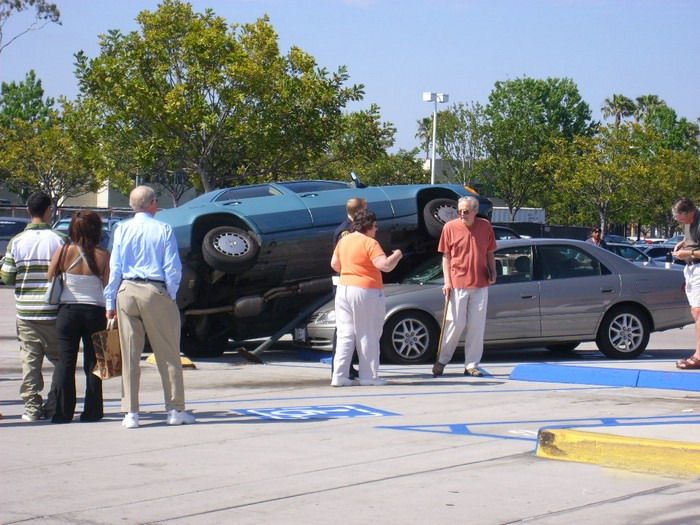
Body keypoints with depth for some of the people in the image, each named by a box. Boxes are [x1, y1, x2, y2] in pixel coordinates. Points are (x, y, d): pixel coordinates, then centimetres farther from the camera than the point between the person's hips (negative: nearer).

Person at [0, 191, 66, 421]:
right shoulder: (59, 239, -6)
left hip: (25, 311, 2)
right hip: (53, 312, -2)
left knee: (30, 361, 6)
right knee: (61, 360, 10)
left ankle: (32, 407, 3)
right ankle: (53, 407, 5)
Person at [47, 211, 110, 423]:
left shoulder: (63, 252, -3)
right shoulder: (103, 256, -6)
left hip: (68, 311, 1)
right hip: (95, 312, 0)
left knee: (65, 362, 5)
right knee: (92, 362, 7)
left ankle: (62, 411, 3)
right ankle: (92, 411, 8)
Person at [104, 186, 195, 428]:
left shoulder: (122, 230, 3)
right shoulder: (163, 230, -4)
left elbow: (115, 268, 4)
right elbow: (172, 269, -6)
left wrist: (110, 302, 9)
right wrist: (171, 296, 5)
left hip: (126, 292, 3)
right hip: (156, 291, -3)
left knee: (130, 355, 6)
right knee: (168, 354, 6)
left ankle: (130, 413, 6)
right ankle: (175, 410, 9)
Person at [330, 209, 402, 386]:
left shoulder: (344, 241, 9)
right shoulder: (369, 243, -13)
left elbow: (334, 264, 15)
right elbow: (385, 265, -21)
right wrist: (396, 255, -3)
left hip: (343, 289, 7)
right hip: (366, 291, -7)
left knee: (345, 335, 8)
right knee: (368, 336, 3)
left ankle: (339, 376, 3)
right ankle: (369, 376, 6)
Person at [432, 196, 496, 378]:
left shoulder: (485, 227, 2)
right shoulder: (450, 227, -3)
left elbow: (489, 253, 12)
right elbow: (446, 256, 1)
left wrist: (493, 273, -2)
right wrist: (447, 281, -7)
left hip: (480, 284, 2)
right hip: (457, 284, -2)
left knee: (477, 326, 5)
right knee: (455, 324, 0)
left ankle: (471, 365, 13)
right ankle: (441, 360, 16)